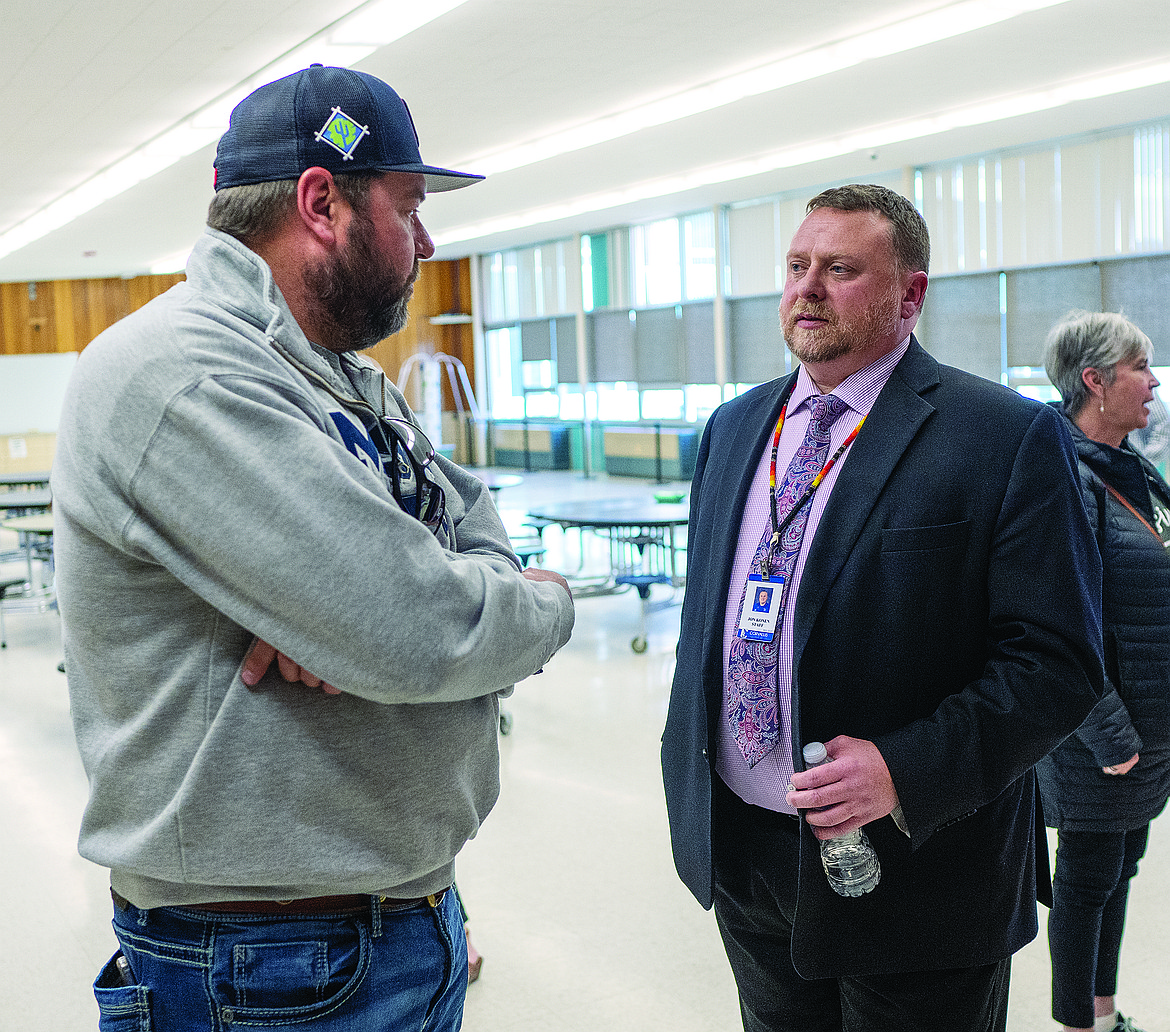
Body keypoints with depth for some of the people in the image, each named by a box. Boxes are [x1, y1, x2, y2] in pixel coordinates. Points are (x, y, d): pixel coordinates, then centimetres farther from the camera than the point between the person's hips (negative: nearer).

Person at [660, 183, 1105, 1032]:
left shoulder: (1010, 438, -12)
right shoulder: (734, 427, 9)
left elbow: (1057, 662, -15)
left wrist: (906, 770, -26)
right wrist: (689, 772, 13)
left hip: (910, 866, -5)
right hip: (737, 855, 6)